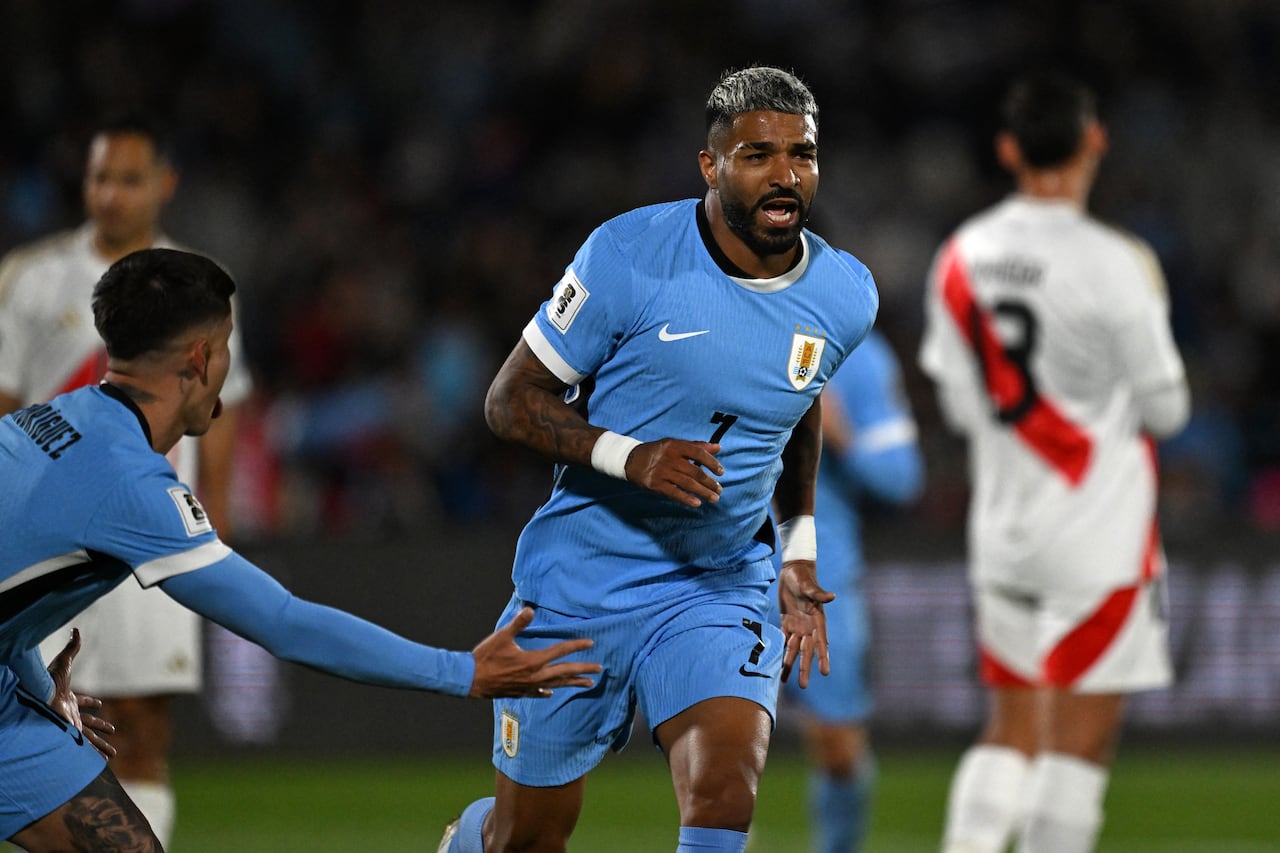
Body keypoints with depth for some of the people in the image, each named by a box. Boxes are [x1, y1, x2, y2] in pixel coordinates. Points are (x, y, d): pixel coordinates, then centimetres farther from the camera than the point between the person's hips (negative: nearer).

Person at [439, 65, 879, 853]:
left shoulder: (845, 297, -4)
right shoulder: (629, 257, -17)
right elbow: (512, 401, -12)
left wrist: (799, 556, 16)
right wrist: (631, 456, -27)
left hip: (720, 589, 2)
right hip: (582, 580, -2)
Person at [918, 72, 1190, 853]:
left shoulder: (961, 259, 1)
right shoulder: (1113, 267, -16)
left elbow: (958, 402, 9)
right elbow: (1165, 409, -7)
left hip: (1002, 521, 6)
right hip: (1100, 527, -5)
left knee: (1013, 726, 15)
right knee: (1082, 734, -2)